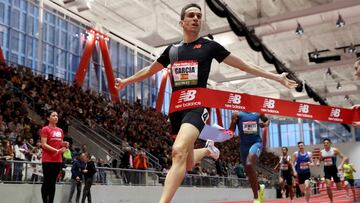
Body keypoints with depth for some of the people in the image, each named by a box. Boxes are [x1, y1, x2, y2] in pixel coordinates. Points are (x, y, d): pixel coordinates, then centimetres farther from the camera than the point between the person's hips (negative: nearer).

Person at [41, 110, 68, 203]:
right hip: (47, 160, -6)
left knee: (53, 182, 9)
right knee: (47, 182, -2)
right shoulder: (45, 129, -5)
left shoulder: (60, 130, 14)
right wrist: (57, 150, -22)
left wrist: (64, 144, -1)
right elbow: (44, 144, -13)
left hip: (58, 160, 6)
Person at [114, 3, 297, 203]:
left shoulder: (210, 46, 5)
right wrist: (126, 81, 34)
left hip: (198, 105, -5)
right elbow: (150, 70, 30)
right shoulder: (171, 49, 15)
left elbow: (244, 66, 7)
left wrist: (277, 77, 4)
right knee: (188, 163, 12)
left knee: (179, 151, -29)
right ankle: (207, 149, 45)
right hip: (176, 107, 5)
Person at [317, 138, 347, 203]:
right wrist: (318, 162, -5)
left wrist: (340, 165, -21)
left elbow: (344, 157, -8)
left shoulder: (334, 150, -8)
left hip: (333, 168, -2)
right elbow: (320, 159, 18)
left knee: (339, 187, 4)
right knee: (328, 186, -10)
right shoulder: (322, 152, 3)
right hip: (326, 169, 2)